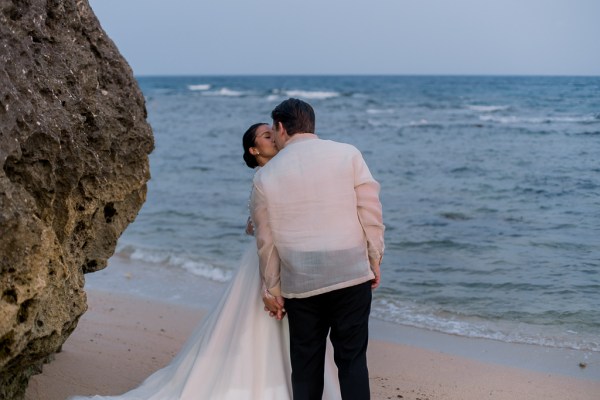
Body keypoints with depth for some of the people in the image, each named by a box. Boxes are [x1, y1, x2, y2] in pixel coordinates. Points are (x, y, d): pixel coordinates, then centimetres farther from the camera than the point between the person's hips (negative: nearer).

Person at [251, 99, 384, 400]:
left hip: (299, 282, 1)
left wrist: (271, 289, 16)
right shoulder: (347, 154, 1)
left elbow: (266, 241, 8)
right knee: (352, 358, 6)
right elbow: (370, 212, -2)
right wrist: (374, 259, 8)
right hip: (351, 273, 0)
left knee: (305, 363, 11)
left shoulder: (265, 175, 4)